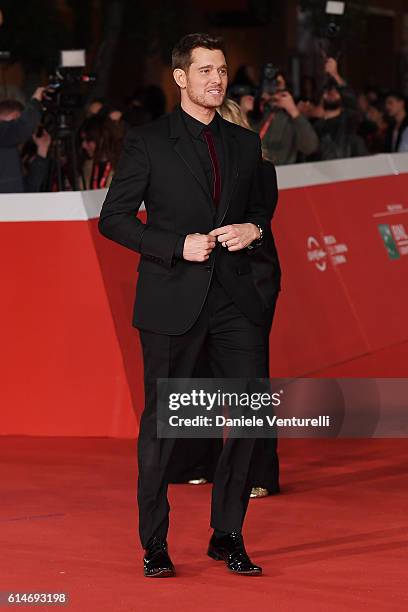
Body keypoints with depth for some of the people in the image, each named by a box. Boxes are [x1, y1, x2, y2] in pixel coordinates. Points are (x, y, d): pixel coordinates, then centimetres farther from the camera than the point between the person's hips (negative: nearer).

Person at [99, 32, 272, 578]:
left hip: (235, 298, 4)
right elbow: (113, 218, -2)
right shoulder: (147, 142, 0)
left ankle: (228, 535, 12)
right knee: (162, 421, 2)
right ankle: (155, 544, 13)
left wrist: (252, 231, 0)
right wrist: (179, 245, -13)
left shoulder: (245, 144, 14)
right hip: (172, 301, -4)